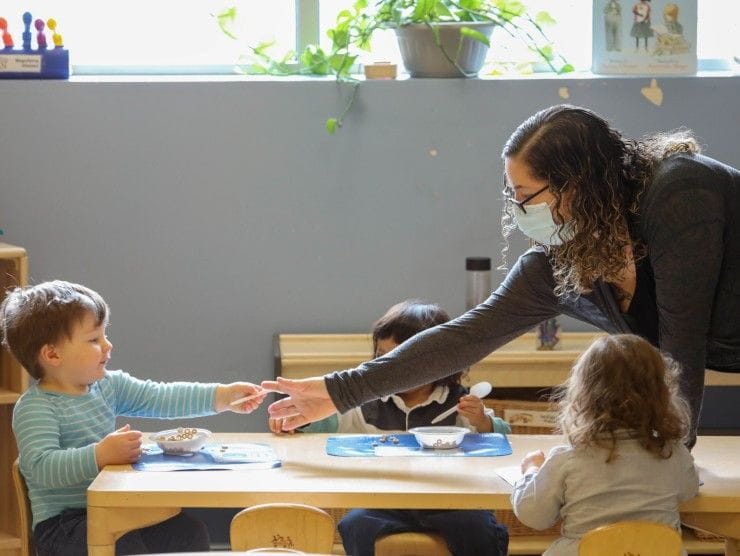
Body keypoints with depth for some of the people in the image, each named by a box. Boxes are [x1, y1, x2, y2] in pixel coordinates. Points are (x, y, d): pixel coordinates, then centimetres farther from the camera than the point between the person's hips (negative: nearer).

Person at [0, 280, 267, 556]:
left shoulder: (108, 386, 10)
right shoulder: (35, 408, -14)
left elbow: (162, 398, 6)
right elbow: (42, 468, -27)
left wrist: (222, 396, -2)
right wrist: (100, 455, -37)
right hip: (62, 524, -8)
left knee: (191, 532, -3)